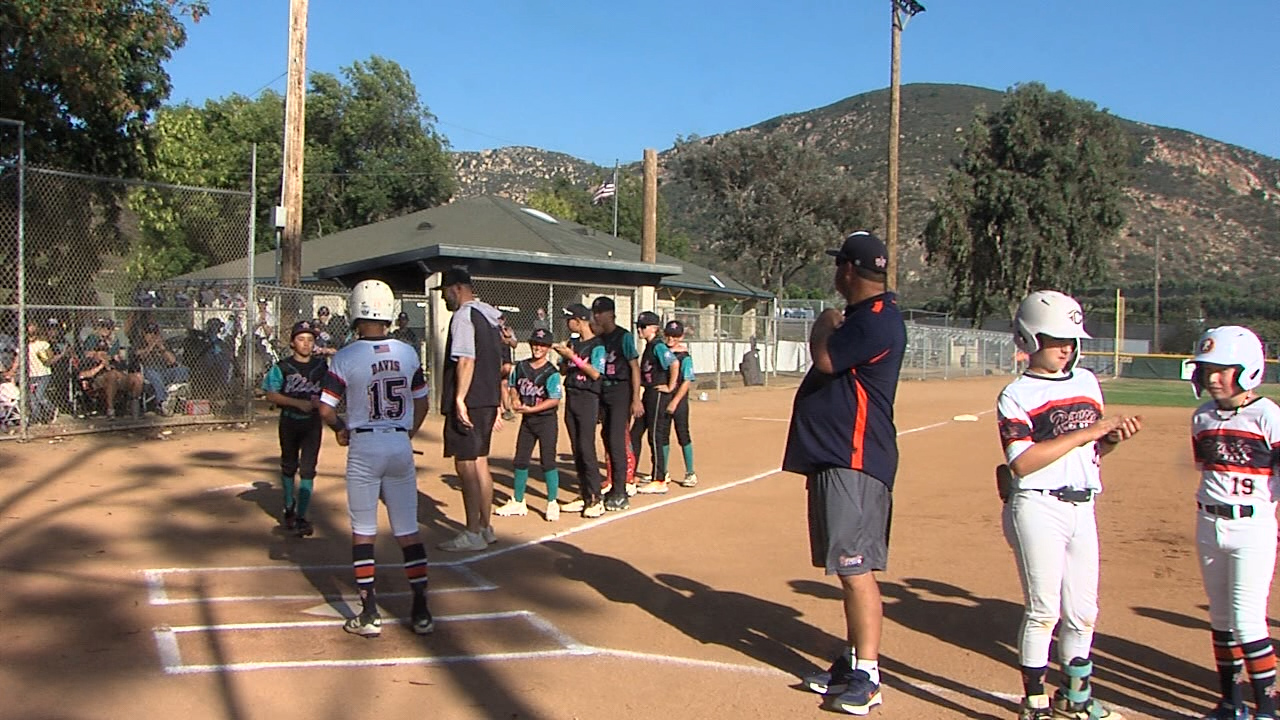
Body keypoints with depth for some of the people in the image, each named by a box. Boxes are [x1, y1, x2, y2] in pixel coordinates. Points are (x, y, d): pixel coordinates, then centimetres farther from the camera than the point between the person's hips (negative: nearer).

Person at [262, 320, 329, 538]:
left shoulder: (322, 366, 0)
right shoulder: (282, 367, -6)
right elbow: (271, 395, -11)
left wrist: (320, 401, -15)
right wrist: (299, 403, -21)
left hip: (312, 423, 0)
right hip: (289, 422, 0)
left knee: (308, 469, -5)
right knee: (289, 466, 15)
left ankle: (301, 516, 1)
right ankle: (289, 508, 35)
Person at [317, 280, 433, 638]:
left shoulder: (346, 357, -8)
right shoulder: (408, 353, 1)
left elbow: (326, 410, -6)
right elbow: (422, 404, 9)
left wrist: (341, 429, 15)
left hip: (364, 446, -3)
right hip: (401, 445, 3)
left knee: (362, 532, 8)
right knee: (408, 531, 9)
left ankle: (370, 615, 11)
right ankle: (421, 611, 13)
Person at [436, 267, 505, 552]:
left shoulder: (464, 315, -11)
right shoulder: (491, 315, 17)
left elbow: (466, 359, -21)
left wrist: (459, 399, -23)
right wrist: (496, 405, 22)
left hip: (469, 401, -9)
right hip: (488, 400, 9)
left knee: (466, 466, -4)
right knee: (479, 463, 15)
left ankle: (473, 534, 0)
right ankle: (485, 528, 23)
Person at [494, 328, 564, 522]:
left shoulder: (551, 373, -14)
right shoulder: (521, 366, 4)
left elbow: (555, 400, -19)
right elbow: (513, 385, 19)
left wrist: (530, 409, -22)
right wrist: (515, 399, -2)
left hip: (546, 420, -6)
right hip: (526, 420, 6)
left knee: (548, 461, -5)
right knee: (520, 460, 11)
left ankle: (552, 503, 6)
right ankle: (518, 502, 23)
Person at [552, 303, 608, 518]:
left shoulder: (596, 345, -7)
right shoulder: (572, 343, 14)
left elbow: (595, 373, -16)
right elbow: (563, 371, 15)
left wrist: (573, 356, -17)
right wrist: (564, 356, -4)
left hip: (588, 398, -7)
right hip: (571, 397, 7)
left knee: (586, 448, -11)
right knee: (576, 449, 8)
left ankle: (596, 499, -7)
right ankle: (584, 495, 15)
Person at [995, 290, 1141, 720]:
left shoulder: (1087, 381, 13)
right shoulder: (1016, 395, -6)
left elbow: (1090, 452, 19)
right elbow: (1022, 461, -19)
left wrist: (1114, 437, -2)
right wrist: (1087, 431, -18)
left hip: (1082, 508, 6)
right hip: (1037, 508, -6)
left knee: (1083, 612, 13)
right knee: (1043, 610, 0)